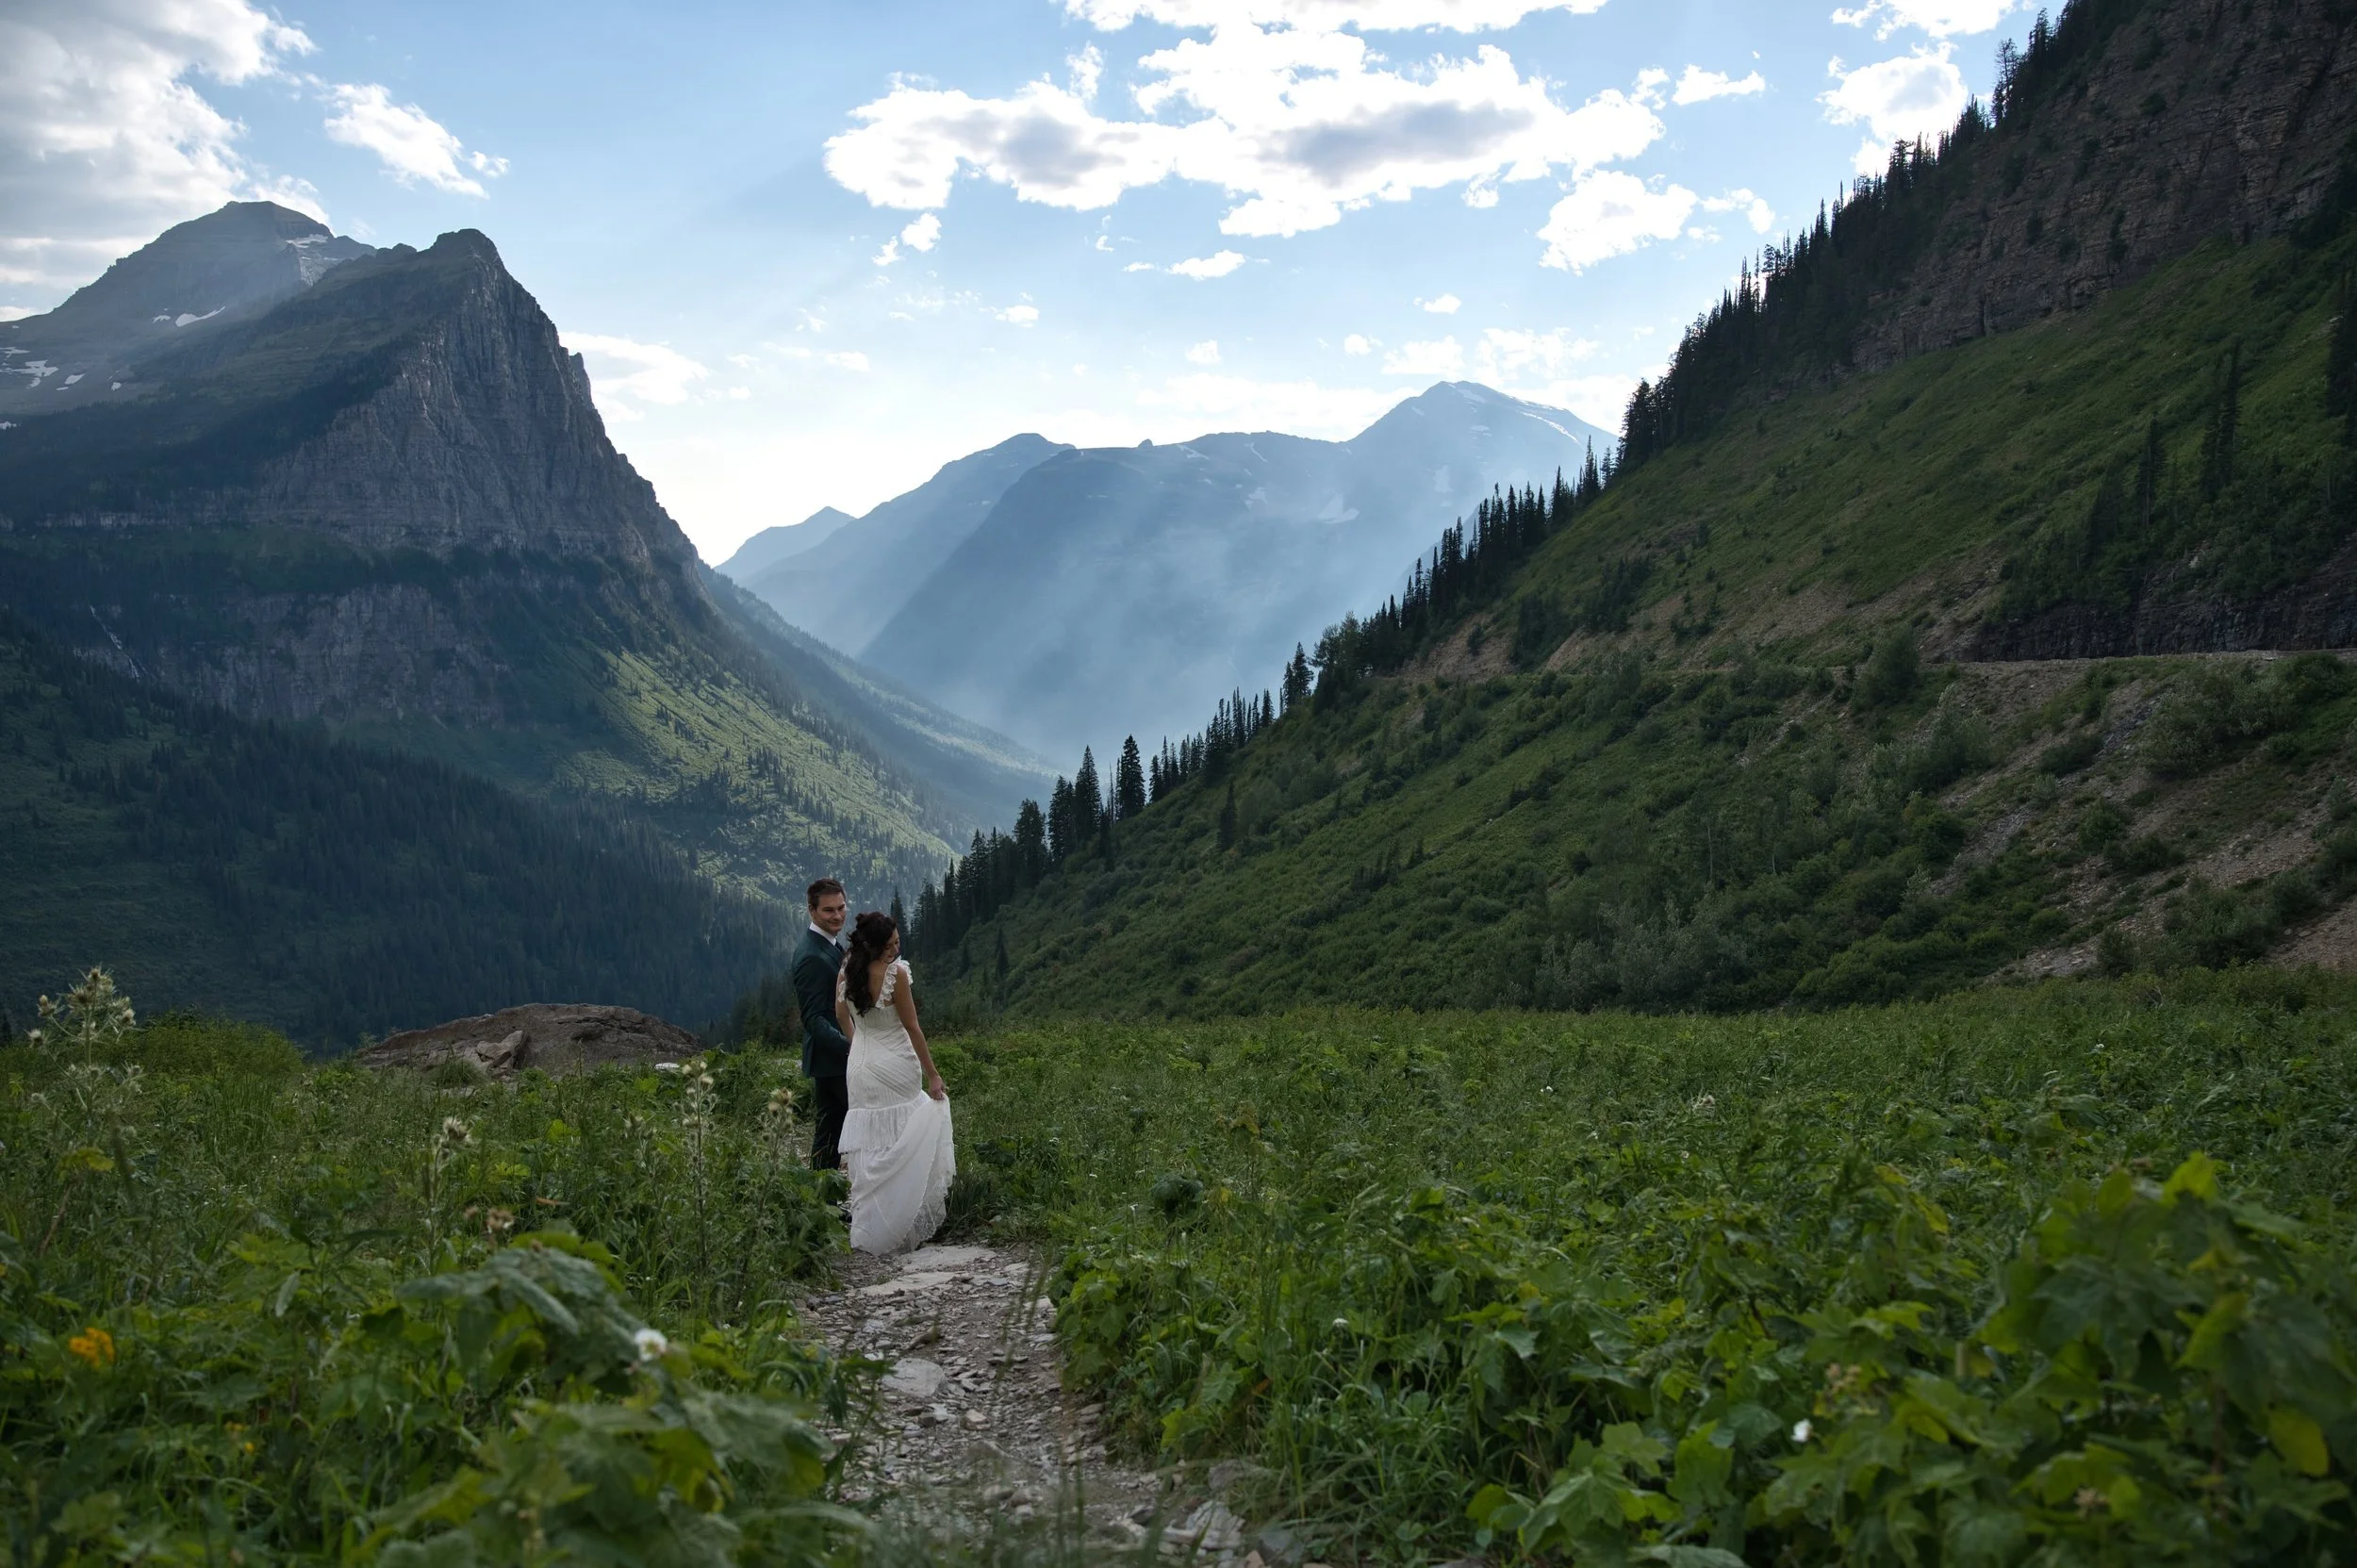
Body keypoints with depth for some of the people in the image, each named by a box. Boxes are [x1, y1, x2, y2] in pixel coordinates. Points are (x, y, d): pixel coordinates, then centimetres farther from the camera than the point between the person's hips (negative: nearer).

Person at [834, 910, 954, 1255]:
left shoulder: (847, 970, -1)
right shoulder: (896, 973, -18)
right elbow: (912, 1027, -14)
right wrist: (933, 1075, -6)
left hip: (861, 1067, 5)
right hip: (896, 1068, -5)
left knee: (867, 1151, 11)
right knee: (901, 1149, 6)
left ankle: (866, 1232, 13)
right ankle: (898, 1227, 8)